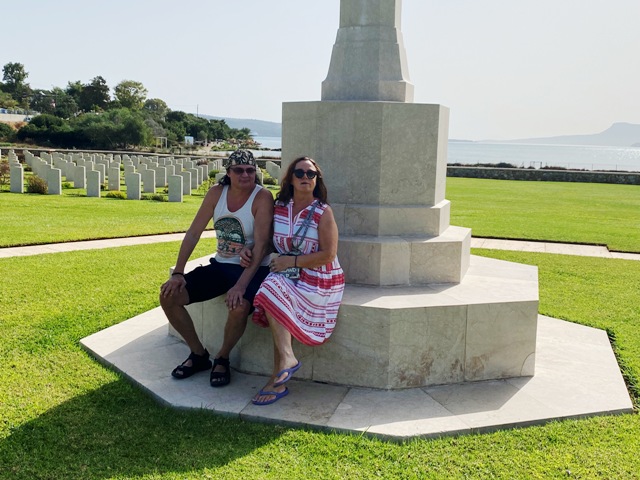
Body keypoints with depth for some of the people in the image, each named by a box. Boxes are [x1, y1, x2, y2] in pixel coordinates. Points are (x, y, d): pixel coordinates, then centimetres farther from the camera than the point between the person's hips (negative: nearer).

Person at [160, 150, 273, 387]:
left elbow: (261, 246, -22)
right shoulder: (216, 193, -1)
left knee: (239, 305, -36)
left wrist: (241, 286, -31)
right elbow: (193, 233, 1)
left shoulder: (262, 197, -16)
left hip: (252, 269, -5)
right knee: (169, 296, -7)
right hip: (220, 265, 6)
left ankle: (222, 359, -5)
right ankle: (199, 355, 11)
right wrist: (178, 273, -8)